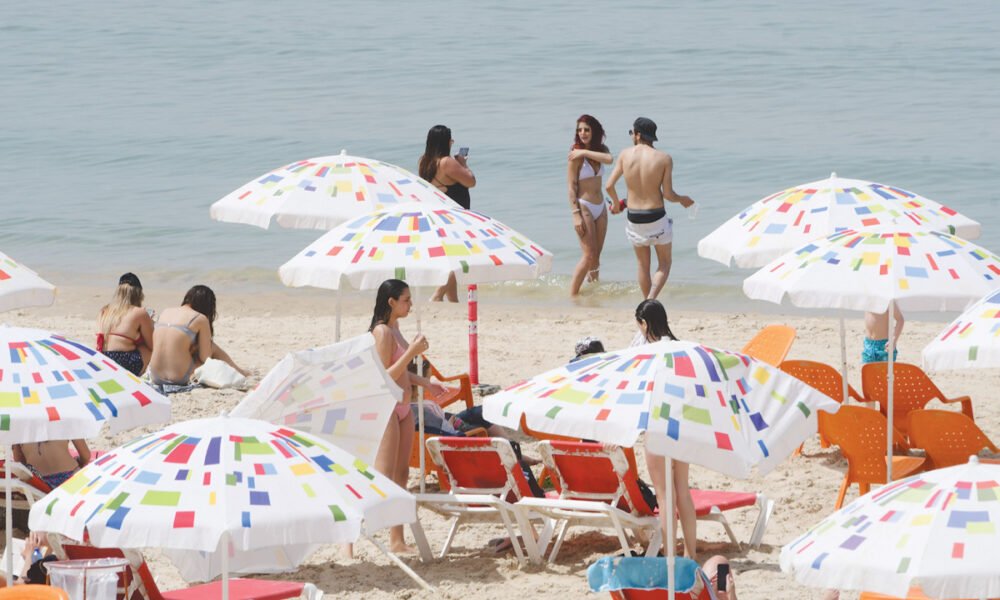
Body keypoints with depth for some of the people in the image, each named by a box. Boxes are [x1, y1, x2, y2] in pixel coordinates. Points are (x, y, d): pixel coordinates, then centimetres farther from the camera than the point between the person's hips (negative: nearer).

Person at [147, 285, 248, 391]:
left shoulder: (165, 312, 10)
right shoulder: (200, 319, -6)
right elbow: (205, 357, -4)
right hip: (179, 378, -5)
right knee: (213, 347, 19)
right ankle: (239, 373, 37)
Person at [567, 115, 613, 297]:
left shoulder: (600, 150, 6)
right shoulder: (576, 154, -11)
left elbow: (608, 159, -19)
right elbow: (571, 186, -13)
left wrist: (585, 152, -20)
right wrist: (576, 214, -18)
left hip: (600, 207, 6)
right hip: (584, 207, -6)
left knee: (596, 255, 11)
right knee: (589, 255, -11)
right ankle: (572, 295, -8)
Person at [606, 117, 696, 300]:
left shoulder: (626, 154, -5)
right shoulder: (664, 158, -11)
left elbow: (609, 186, -4)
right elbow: (668, 194, -11)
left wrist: (616, 203, 17)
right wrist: (682, 200, 11)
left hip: (634, 218, 2)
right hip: (656, 217, -2)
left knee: (643, 265, 18)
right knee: (664, 264, 12)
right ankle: (651, 299, -11)